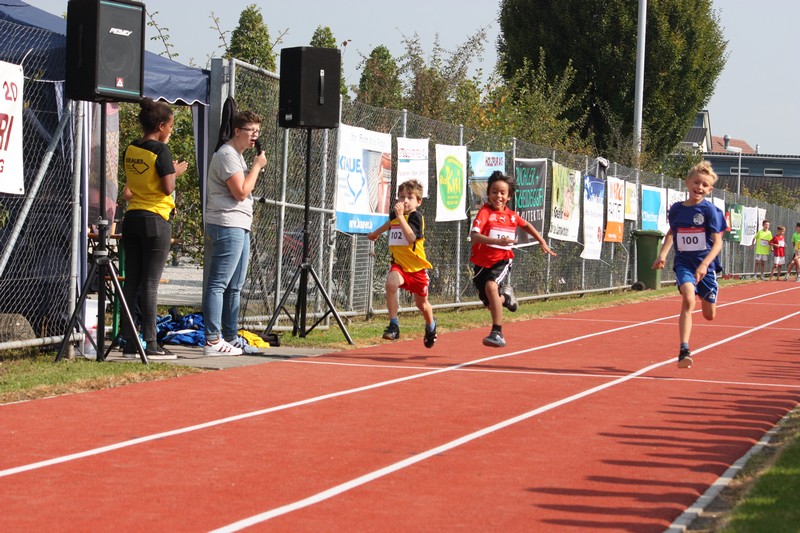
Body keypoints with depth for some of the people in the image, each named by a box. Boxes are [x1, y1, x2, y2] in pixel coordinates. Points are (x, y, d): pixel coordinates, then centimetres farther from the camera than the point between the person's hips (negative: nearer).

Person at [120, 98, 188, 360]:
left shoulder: (130, 149, 9)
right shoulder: (161, 150, -11)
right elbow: (168, 188, -15)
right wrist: (176, 171, 4)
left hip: (131, 218, 7)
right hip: (155, 220, -7)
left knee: (131, 281, 7)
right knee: (150, 283, -6)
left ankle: (129, 341, 8)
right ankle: (150, 344, -5)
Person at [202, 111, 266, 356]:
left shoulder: (237, 156, 22)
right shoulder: (227, 155, -11)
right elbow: (241, 192, -17)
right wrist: (257, 166, -9)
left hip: (240, 226, 11)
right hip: (227, 226, -11)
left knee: (235, 287, 15)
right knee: (218, 284, -12)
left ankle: (231, 338, 21)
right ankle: (213, 341, -15)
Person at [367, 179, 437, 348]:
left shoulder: (416, 216, -17)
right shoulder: (394, 215, 1)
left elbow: (411, 238, -36)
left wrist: (401, 216, -41)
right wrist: (376, 233, 46)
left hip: (416, 265, -3)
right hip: (398, 264, 3)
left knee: (422, 303, 16)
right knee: (391, 283, -32)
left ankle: (431, 326, 50)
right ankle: (393, 326, -27)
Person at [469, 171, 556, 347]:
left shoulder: (511, 215, 0)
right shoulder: (485, 212, -14)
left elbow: (526, 225, 24)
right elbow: (474, 235, -30)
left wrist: (542, 242, 27)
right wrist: (496, 241, -43)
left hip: (502, 261, 0)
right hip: (482, 262, 0)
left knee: (491, 286, -30)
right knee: (491, 304, 7)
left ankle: (497, 334, -29)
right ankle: (505, 297, 46)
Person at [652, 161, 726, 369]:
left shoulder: (710, 210, -9)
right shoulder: (676, 209, 1)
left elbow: (717, 243, -13)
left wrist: (705, 264, -27)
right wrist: (663, 253, 8)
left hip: (705, 264, -1)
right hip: (683, 262, 1)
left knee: (709, 315, 12)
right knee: (688, 299, -27)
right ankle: (684, 350, -29)